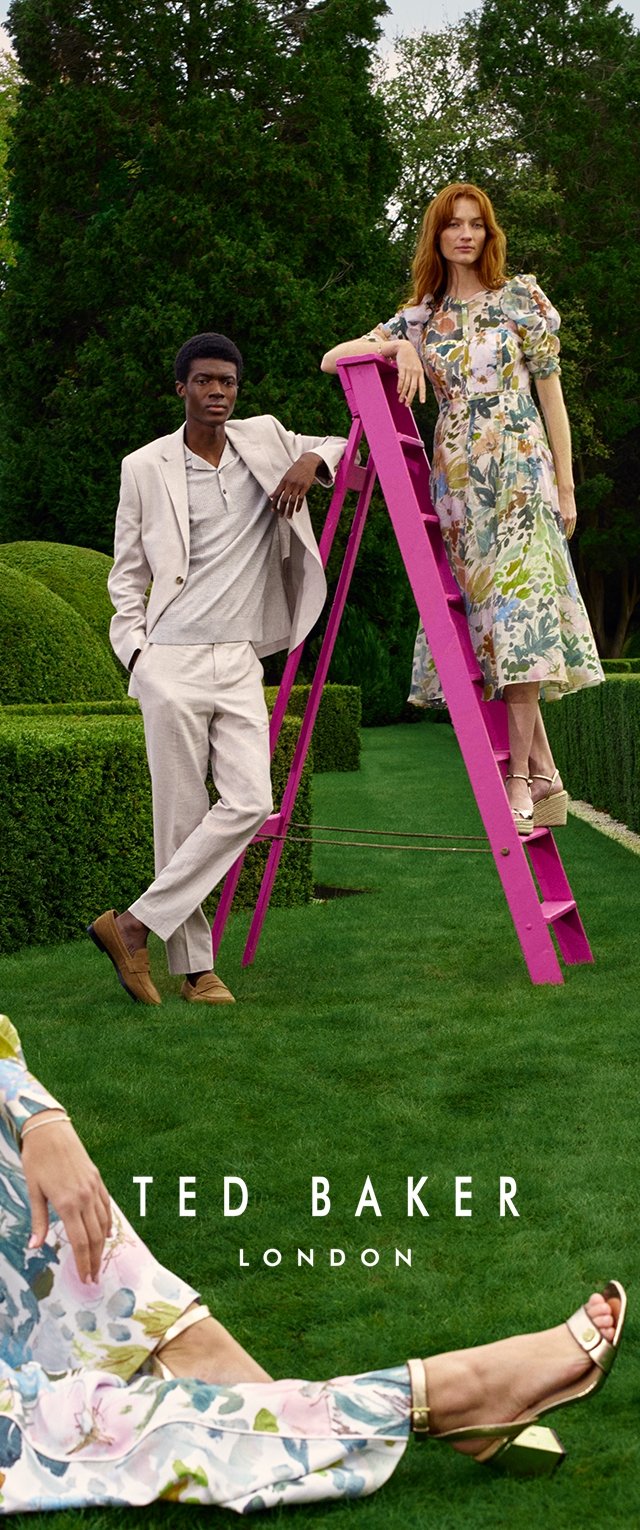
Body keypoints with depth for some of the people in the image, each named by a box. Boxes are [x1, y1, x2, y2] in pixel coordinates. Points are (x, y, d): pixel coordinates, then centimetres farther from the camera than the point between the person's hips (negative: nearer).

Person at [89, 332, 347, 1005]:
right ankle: (195, 967, 6)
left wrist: (312, 460, 3)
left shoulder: (266, 439, 10)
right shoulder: (144, 467, 4)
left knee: (249, 803, -11)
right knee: (182, 816, -4)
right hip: (171, 662, -3)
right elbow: (127, 574, 10)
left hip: (240, 664, 3)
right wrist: (134, 647, -3)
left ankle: (135, 923, -1)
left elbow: (344, 447, 25)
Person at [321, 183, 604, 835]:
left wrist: (565, 485, 1)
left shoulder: (522, 298, 7)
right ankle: (544, 775, 6)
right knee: (488, 621, -1)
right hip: (456, 480, 3)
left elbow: (550, 392, 6)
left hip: (519, 469, -3)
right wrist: (398, 347, -7)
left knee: (520, 611, -13)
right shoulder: (421, 317, 14)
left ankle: (520, 780, -11)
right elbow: (331, 359, 11)